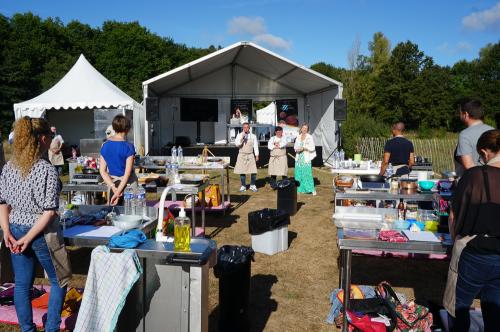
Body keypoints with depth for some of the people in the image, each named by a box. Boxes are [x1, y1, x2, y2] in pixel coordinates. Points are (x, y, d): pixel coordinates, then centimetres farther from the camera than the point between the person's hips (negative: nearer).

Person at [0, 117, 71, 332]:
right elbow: (49, 211, -21)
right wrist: (29, 238, -14)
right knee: (59, 280, 14)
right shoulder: (47, 170, -18)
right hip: (42, 233, -6)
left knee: (22, 284, 16)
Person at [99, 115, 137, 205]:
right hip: (127, 184, -5)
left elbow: (102, 171, -1)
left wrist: (113, 188, -7)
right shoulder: (128, 147, -14)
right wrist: (118, 191, -16)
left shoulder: (105, 145, 0)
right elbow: (128, 173, -18)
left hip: (112, 183, 5)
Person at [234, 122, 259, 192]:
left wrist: (257, 155, 4)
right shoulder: (239, 135, 2)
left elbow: (255, 146, 7)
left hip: (250, 155, 1)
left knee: (253, 171, -4)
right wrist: (242, 137, -21)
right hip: (242, 155, -1)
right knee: (242, 171, 2)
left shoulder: (253, 136, 5)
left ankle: (252, 185, 14)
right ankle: (243, 186, 15)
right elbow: (237, 144, -11)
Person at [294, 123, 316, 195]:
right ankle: (299, 188, 13)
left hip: (306, 158, -5)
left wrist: (303, 148, -14)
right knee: (298, 173, 4)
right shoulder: (298, 137, 13)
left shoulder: (310, 137, -2)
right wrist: (296, 149, -4)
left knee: (307, 173, -9)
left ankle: (312, 189, -5)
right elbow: (295, 146, 18)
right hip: (299, 158, 5)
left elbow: (312, 147, -6)